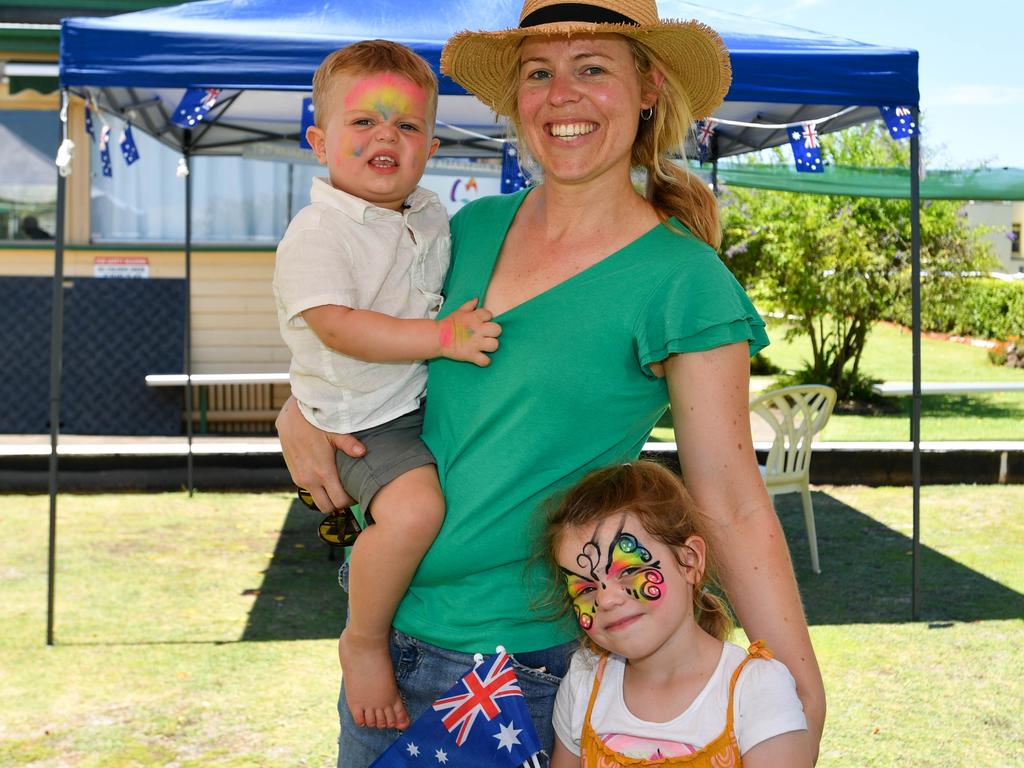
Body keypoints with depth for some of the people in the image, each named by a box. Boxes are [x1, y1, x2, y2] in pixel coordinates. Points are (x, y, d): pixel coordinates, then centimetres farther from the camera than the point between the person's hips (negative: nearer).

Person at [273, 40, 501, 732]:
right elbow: (339, 327, -27)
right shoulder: (316, 234, -15)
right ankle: (365, 640, -8)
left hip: (437, 397, 8)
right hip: (368, 420, -8)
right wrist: (442, 337, -28)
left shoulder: (430, 214, 9)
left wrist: (476, 322, 13)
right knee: (415, 506, -32)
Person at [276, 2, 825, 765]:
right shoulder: (476, 228, 2)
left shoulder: (682, 282, -13)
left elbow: (732, 504, -12)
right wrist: (299, 409, -4)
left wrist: (803, 695, -15)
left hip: (525, 664, -5)